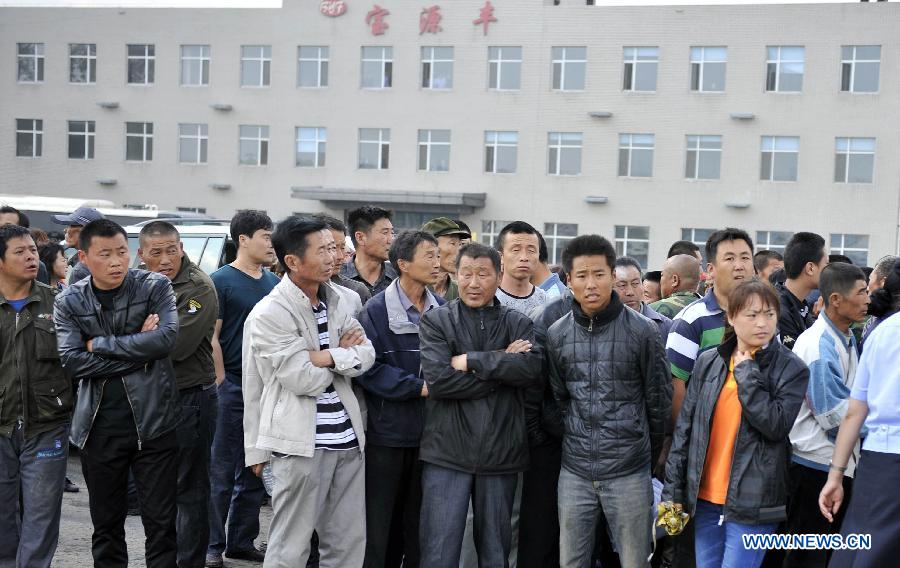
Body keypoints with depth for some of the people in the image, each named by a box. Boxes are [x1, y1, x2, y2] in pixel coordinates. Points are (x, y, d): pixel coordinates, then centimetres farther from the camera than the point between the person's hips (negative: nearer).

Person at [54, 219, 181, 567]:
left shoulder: (155, 287, -1)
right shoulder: (69, 301, 3)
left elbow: (167, 337, -17)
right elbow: (72, 361, -10)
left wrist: (99, 344, -12)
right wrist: (138, 350, -13)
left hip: (152, 420, -2)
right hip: (99, 425, 2)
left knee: (161, 522, 3)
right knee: (106, 524, 13)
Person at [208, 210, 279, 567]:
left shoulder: (273, 283, 12)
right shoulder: (222, 281, -5)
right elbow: (211, 337, -8)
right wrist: (222, 383, -12)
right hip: (232, 390, -6)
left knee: (253, 473, 11)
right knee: (222, 473, 0)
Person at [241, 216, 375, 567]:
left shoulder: (335, 301, 11)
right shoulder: (268, 314, -12)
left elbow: (366, 356, 2)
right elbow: (305, 380, -17)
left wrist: (325, 356, -16)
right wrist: (342, 352, 0)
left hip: (346, 437, 7)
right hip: (300, 443, -7)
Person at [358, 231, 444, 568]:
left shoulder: (442, 310, 5)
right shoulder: (377, 310, -8)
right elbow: (369, 369, -15)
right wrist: (418, 387, -18)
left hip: (428, 433, 4)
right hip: (387, 431, -4)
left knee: (418, 521, 13)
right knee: (379, 522, 5)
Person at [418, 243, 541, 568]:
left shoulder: (518, 324, 6)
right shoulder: (435, 321, 0)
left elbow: (532, 368, -12)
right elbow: (438, 379, -14)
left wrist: (472, 361, -15)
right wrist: (502, 365, -11)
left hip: (501, 454, 2)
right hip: (446, 454, -2)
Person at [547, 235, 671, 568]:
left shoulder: (642, 332, -6)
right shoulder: (557, 335, 3)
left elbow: (659, 402, 1)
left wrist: (650, 456, 7)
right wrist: (573, 442, 11)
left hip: (629, 472, -3)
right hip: (574, 471, 3)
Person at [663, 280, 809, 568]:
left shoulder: (792, 368, -3)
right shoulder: (708, 362, 5)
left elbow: (776, 425, -16)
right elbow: (684, 428, 7)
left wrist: (747, 373, -13)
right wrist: (673, 490, 5)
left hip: (753, 503, -4)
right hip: (705, 498, 4)